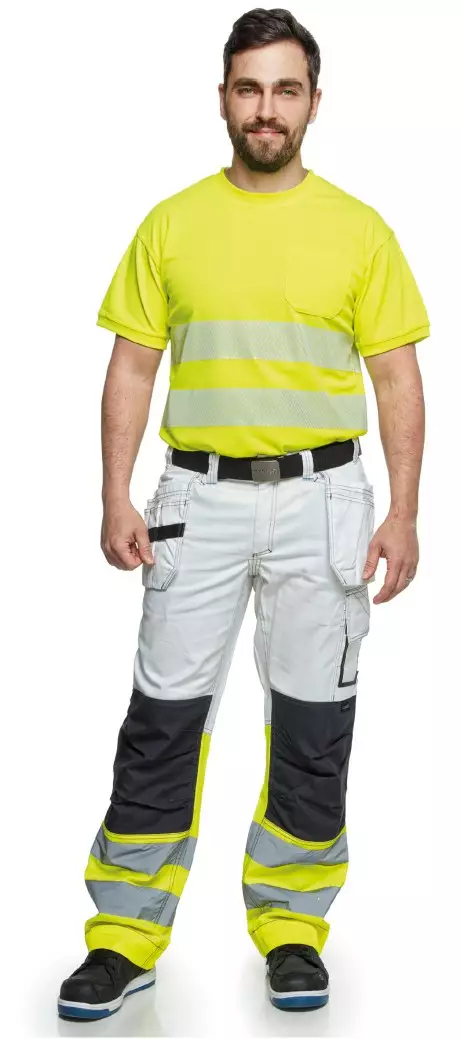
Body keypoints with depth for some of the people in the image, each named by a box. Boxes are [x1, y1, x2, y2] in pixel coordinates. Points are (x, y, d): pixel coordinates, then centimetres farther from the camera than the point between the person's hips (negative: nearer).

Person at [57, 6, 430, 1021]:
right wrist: (117, 500, -6)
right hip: (199, 497, 0)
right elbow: (132, 369, 4)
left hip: (321, 499, 0)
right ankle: (126, 938, 12)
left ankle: (291, 928, 21)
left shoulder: (360, 230, 2)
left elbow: (398, 379, 2)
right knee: (163, 719, 1)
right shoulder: (171, 224, 5)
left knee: (312, 727, 5)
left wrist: (402, 513, -6)